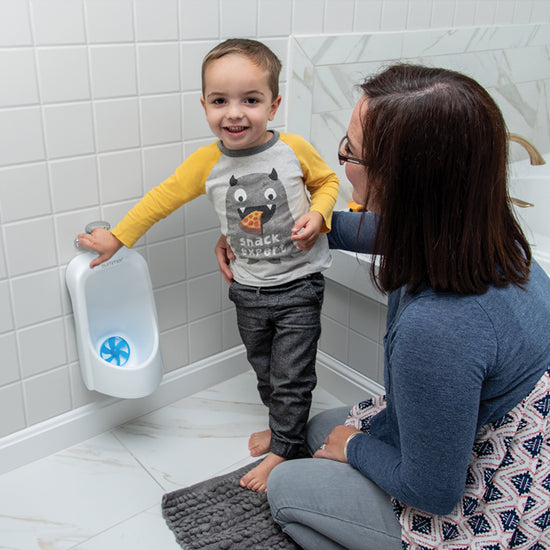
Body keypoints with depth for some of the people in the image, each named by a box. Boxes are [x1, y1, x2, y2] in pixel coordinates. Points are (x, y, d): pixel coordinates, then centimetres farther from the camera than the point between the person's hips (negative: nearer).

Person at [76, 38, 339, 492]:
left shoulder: (295, 149, -14)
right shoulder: (207, 163, -9)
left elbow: (327, 181, 4)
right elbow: (162, 198, 2)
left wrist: (316, 215, -16)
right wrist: (115, 238, 7)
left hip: (298, 285, -3)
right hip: (248, 288, 3)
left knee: (292, 376, 5)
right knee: (264, 368, 20)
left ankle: (283, 449, 26)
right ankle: (285, 424, 45)